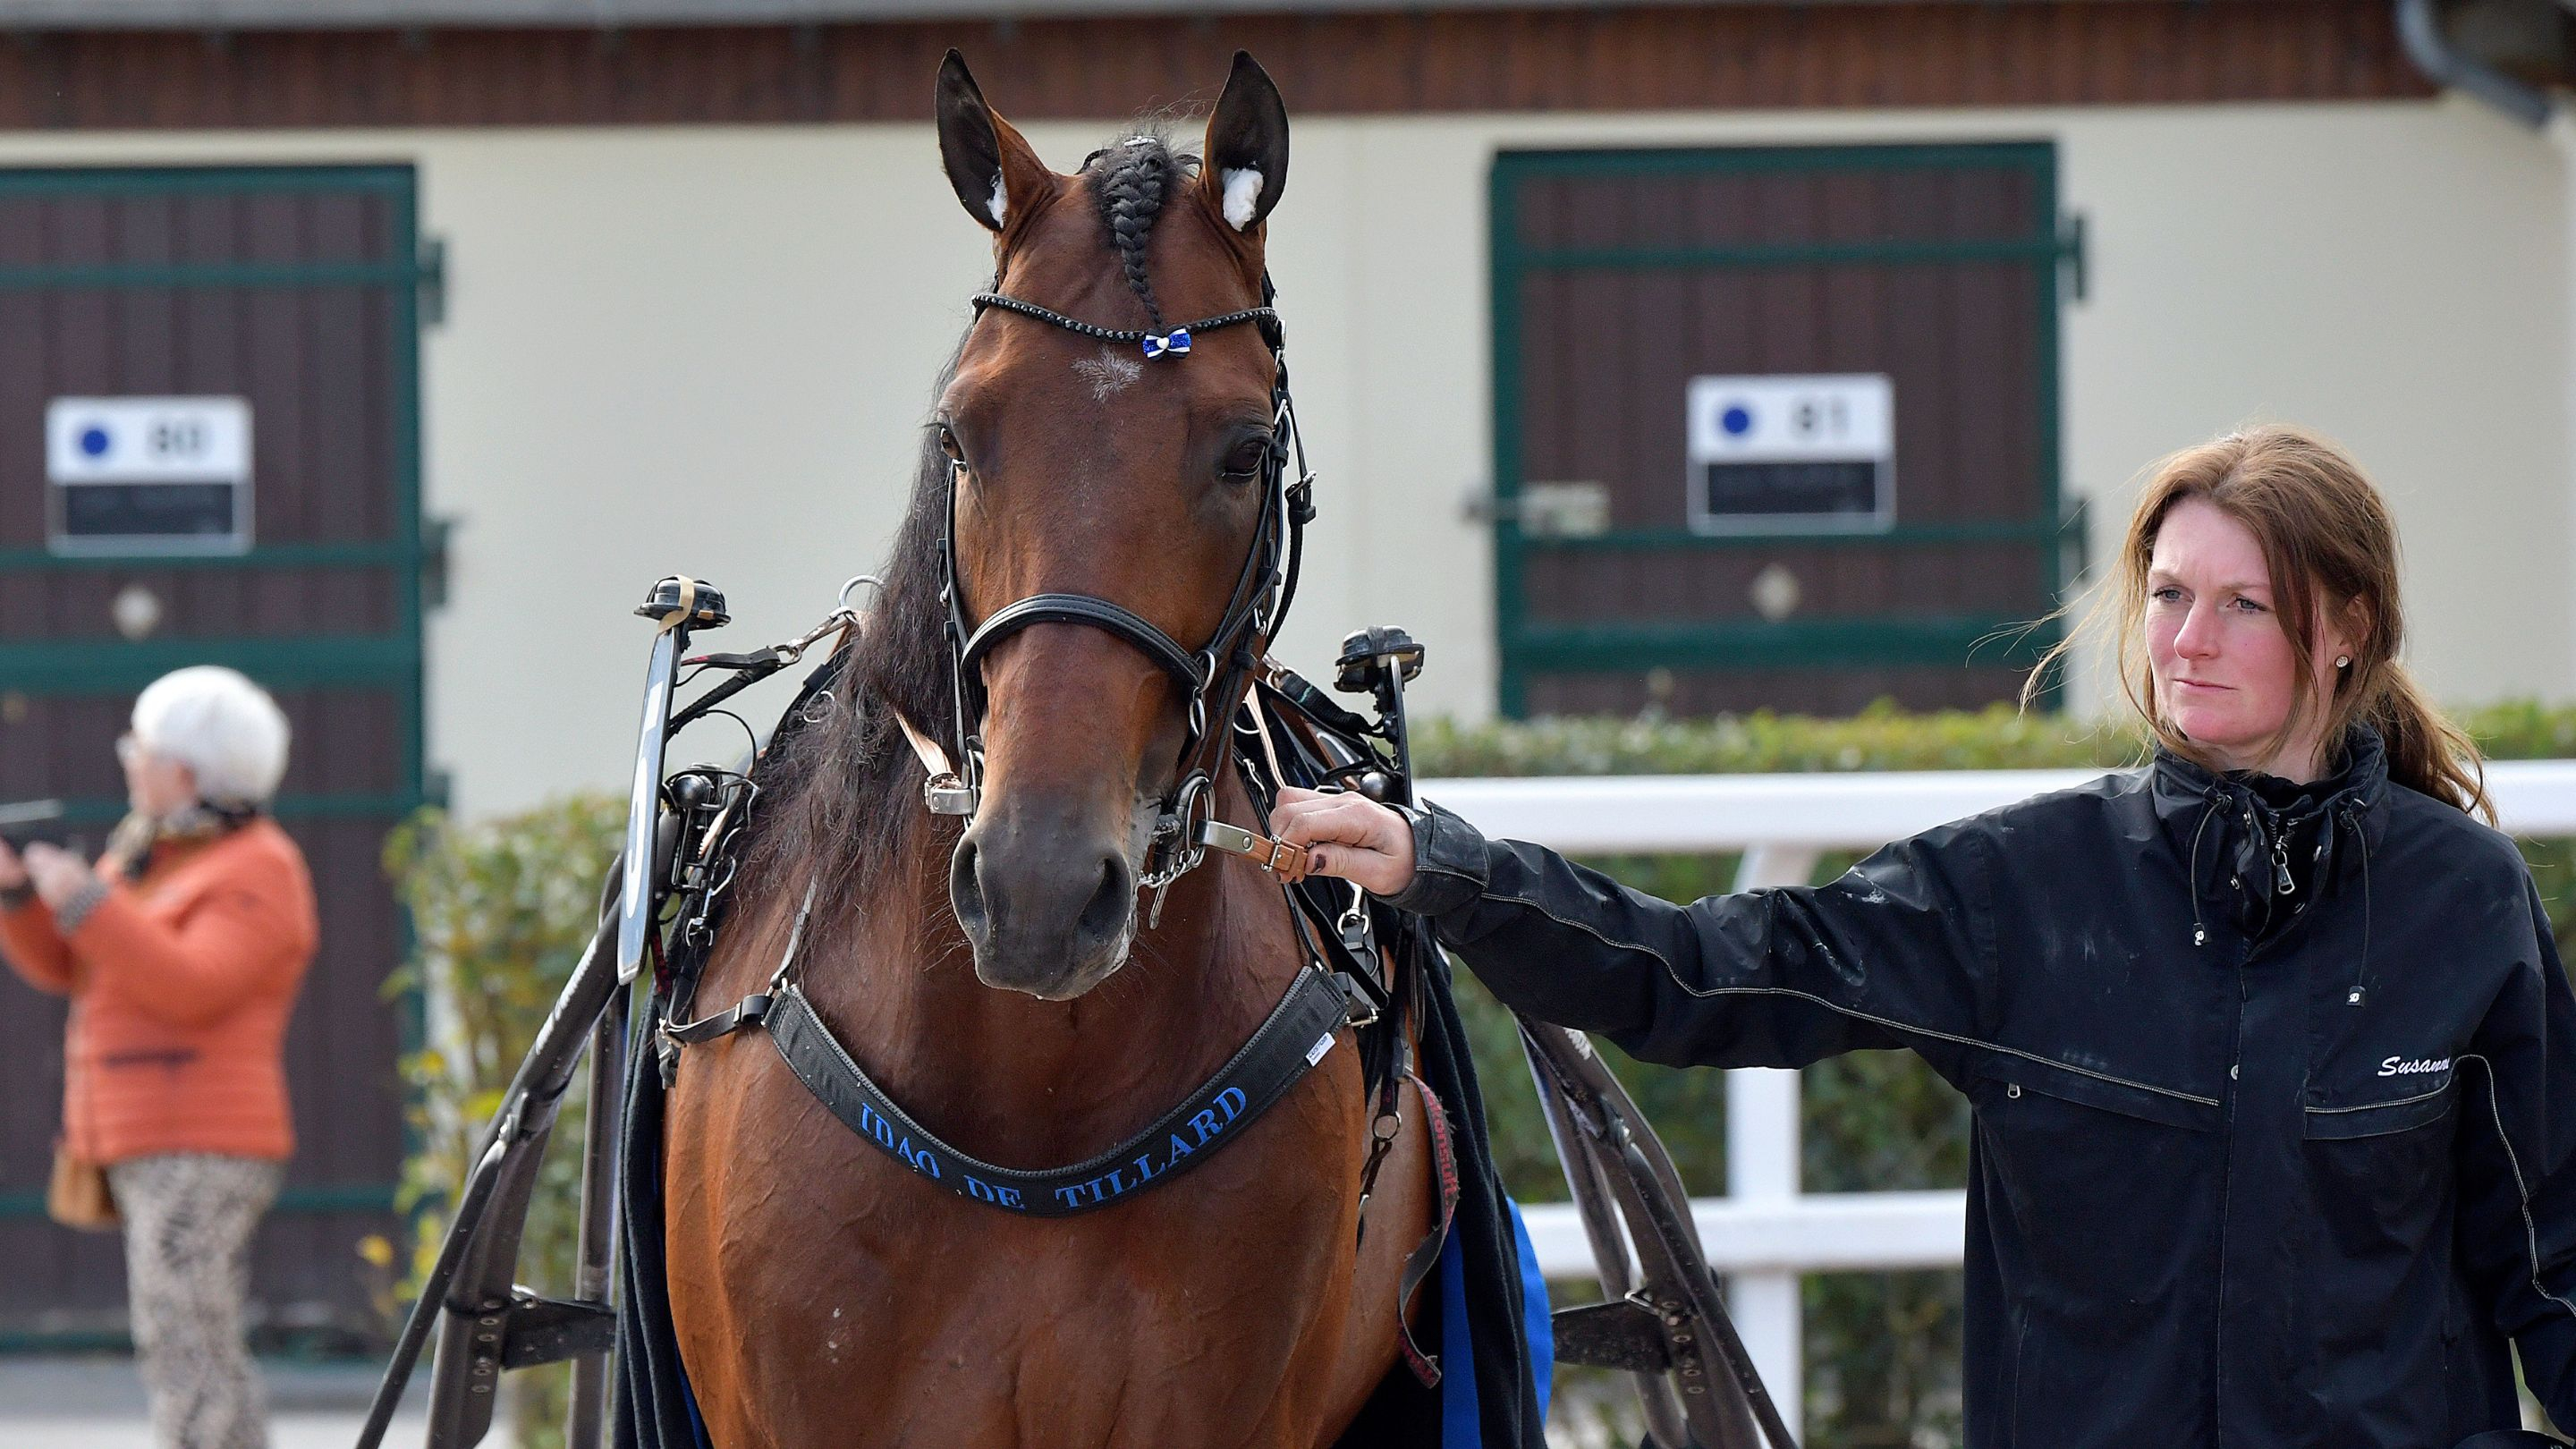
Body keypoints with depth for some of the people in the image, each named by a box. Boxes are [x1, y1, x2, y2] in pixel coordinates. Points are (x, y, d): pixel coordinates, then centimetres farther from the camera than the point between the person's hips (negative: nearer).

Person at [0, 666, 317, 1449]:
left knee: (185, 1354, -14)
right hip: (159, 1151, 10)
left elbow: (192, 988, -23)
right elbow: (63, 966, 16)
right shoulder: (147, 851, 17)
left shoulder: (256, 875, -10)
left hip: (199, 1151, -10)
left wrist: (85, 901, -22)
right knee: (204, 1357, 11)